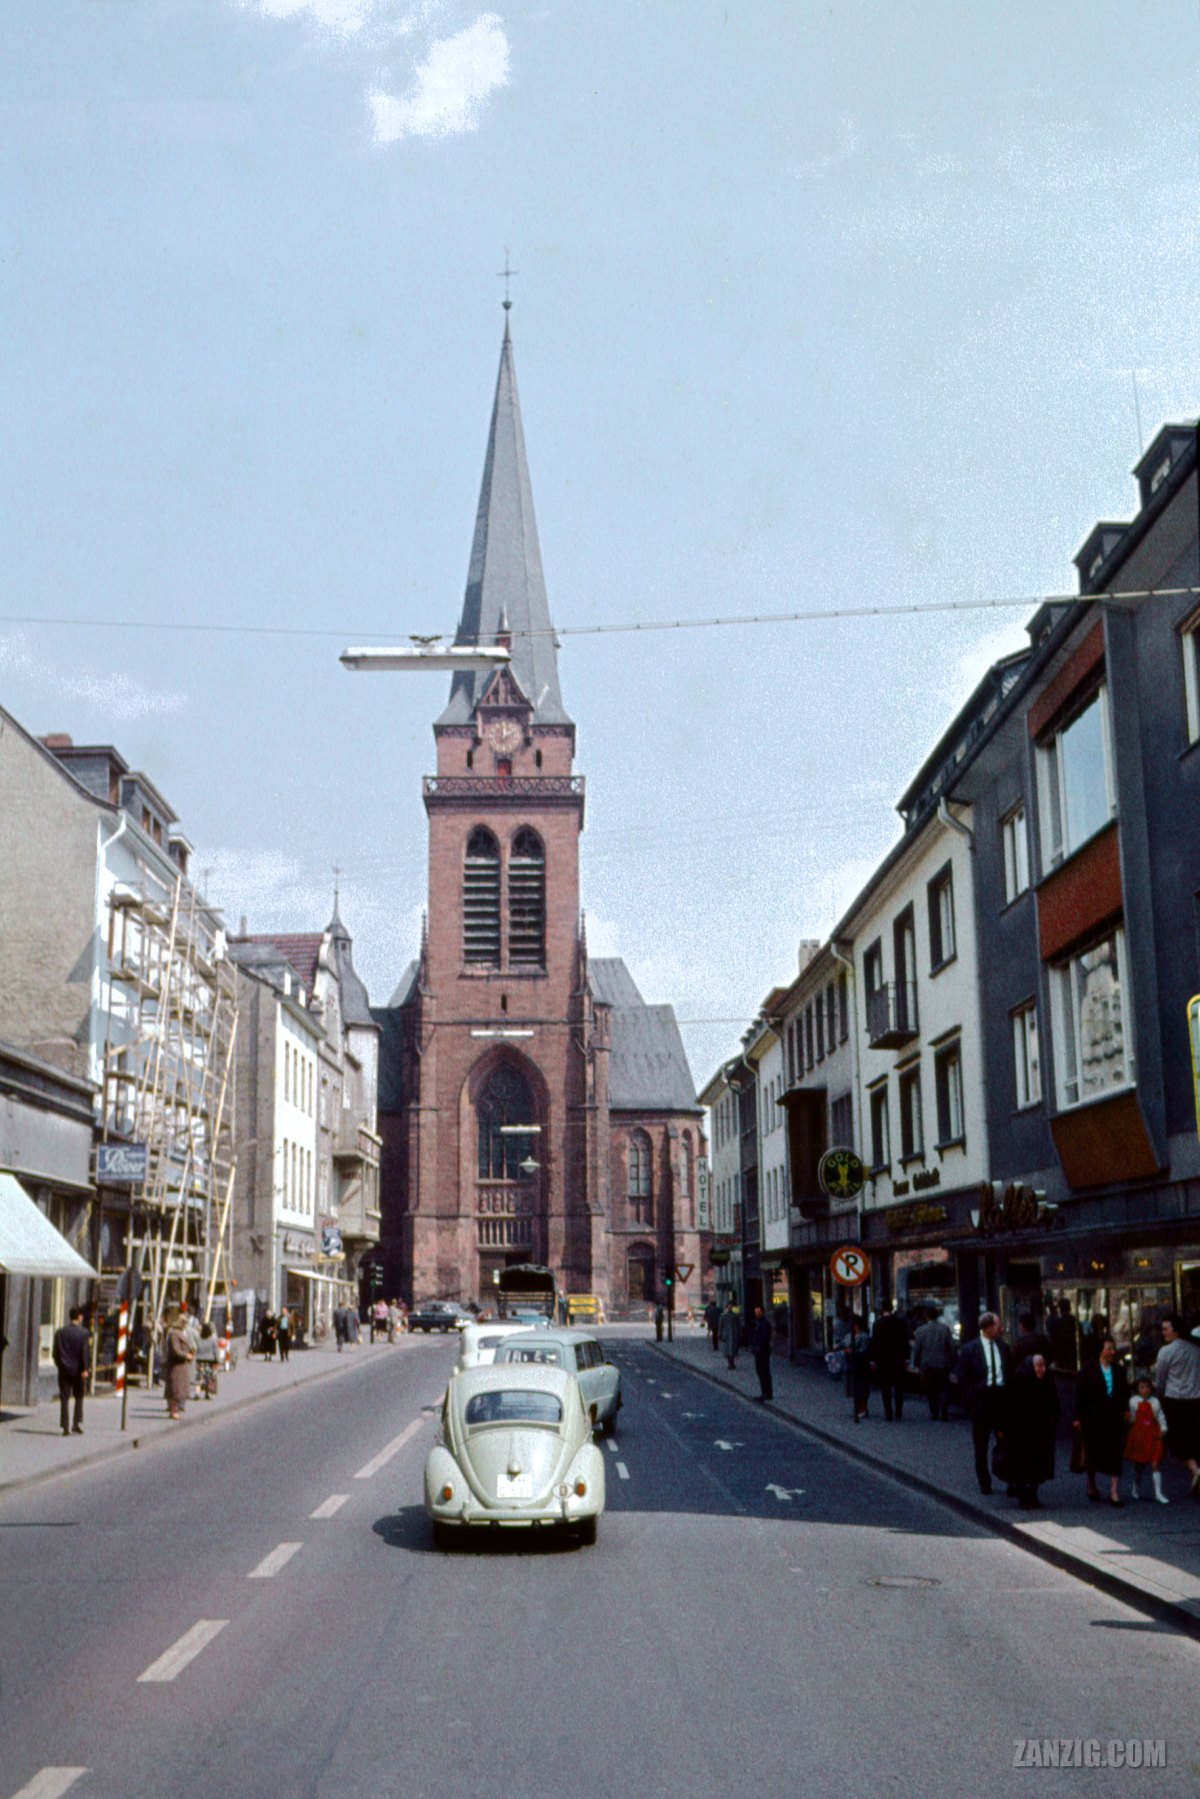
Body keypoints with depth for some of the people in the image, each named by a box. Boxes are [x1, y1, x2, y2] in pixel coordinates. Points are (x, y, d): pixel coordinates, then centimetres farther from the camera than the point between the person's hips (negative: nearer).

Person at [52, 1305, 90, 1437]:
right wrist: (86, 1368, -11)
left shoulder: (60, 1332, 1)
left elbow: (55, 1352, 5)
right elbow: (85, 1352, -13)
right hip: (77, 1370, -2)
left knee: (64, 1398, 3)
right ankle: (78, 1422, 8)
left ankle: (65, 1427, 0)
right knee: (79, 1397, 15)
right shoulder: (83, 1333, -9)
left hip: (64, 1369, 2)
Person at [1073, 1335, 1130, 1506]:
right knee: (1093, 1452, 9)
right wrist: (1078, 1417, -9)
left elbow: (1124, 1393, 13)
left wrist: (1125, 1410, -1)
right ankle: (1091, 1485, 30)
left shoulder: (1119, 1370, 7)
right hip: (1093, 1419, -2)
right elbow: (1080, 1394, -6)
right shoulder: (1088, 1369, -4)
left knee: (1115, 1454, -5)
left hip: (1114, 1419, 2)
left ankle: (1114, 1492, -5)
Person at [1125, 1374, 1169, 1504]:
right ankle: (1136, 1489, 30)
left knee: (1156, 1464, -5)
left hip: (1153, 1436, 0)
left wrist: (1163, 1429, -8)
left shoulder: (1155, 1402, 1)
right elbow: (1131, 1418, 6)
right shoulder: (1134, 1401, 1)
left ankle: (1158, 1493, -3)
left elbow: (1161, 1416, 2)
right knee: (1138, 1464, 11)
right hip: (1138, 1436, 0)